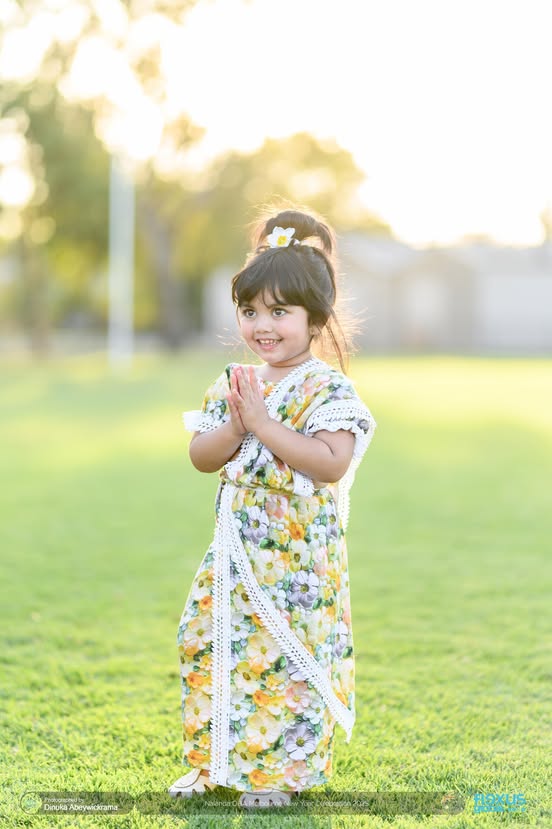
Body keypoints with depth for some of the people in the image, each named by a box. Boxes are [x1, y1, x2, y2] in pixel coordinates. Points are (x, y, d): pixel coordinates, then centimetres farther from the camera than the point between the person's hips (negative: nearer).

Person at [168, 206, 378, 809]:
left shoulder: (328, 389, -10)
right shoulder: (234, 383, 8)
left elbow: (332, 463, -23)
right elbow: (201, 456, 3)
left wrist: (265, 424, -23)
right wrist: (236, 426, -16)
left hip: (299, 556, -6)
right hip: (236, 551, 6)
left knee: (287, 658, -3)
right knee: (208, 645, 11)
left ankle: (278, 769, 14)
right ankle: (215, 760, 27)